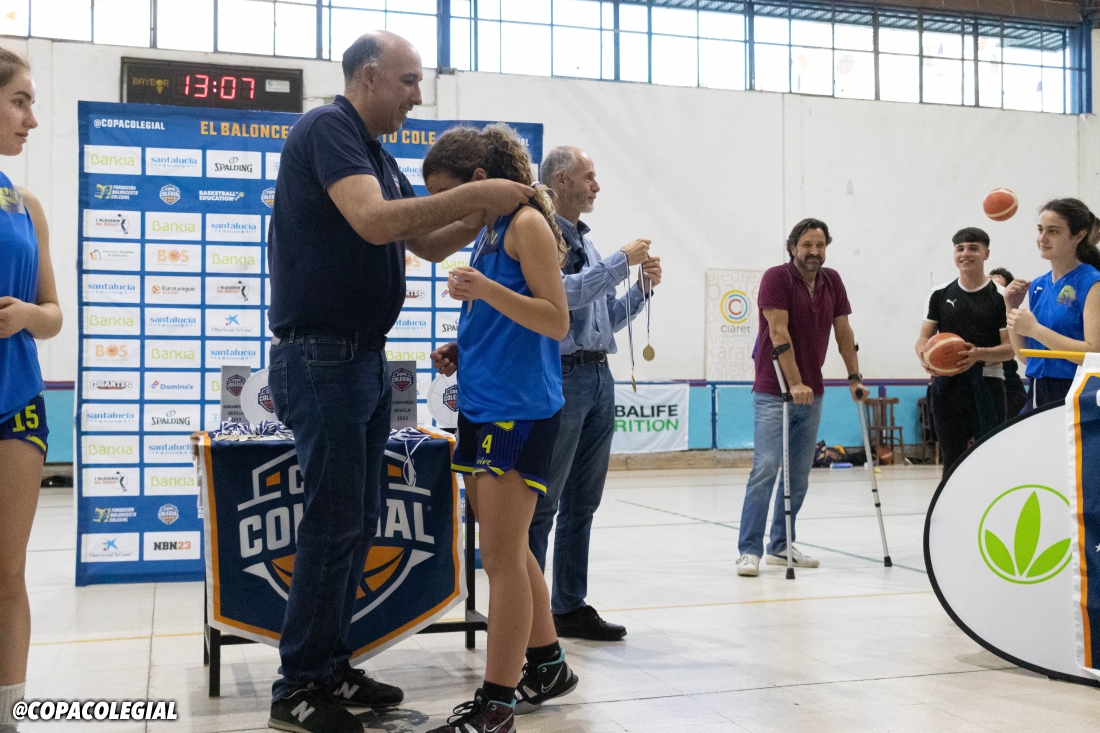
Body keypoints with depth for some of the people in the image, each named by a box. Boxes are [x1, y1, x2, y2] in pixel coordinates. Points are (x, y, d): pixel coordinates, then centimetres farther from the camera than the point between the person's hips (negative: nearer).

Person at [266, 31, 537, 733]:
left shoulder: (380, 156, 18)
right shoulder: (326, 128, -11)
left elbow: (427, 243, 18)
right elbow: (374, 220, -27)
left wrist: (485, 212, 1)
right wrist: (473, 193, -23)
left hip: (364, 359, 10)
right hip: (320, 356, -10)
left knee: (358, 519, 12)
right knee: (334, 522, -6)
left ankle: (330, 667, 22)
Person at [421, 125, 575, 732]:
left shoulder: (526, 222, -9)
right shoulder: (486, 233, 17)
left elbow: (556, 320, -15)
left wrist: (484, 289, -26)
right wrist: (461, 348, 11)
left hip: (520, 408, -9)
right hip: (481, 404, 9)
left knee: (502, 557, -6)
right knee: (508, 551, 15)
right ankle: (546, 665, 29)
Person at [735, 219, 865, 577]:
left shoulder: (832, 281, 8)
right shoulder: (776, 278, -10)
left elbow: (843, 332, 13)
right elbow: (779, 333, -17)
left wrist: (854, 378, 8)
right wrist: (794, 383, -23)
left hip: (812, 393, 6)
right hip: (774, 390, -6)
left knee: (799, 475, 8)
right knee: (766, 467, -12)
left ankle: (781, 546, 19)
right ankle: (749, 550, -8)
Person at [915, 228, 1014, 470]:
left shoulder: (1000, 296, 0)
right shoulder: (940, 294, 9)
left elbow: (1009, 348, -4)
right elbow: (924, 338, 10)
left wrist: (980, 354, -24)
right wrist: (924, 357, -14)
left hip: (987, 385, -3)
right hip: (946, 385, 3)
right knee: (952, 460, 9)